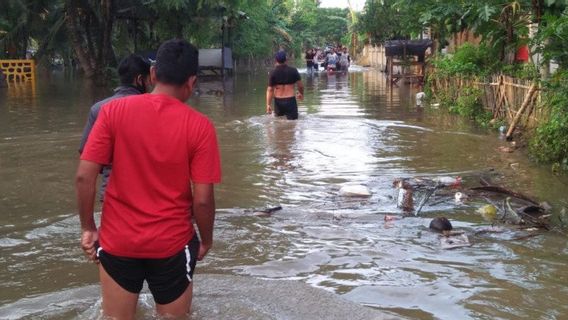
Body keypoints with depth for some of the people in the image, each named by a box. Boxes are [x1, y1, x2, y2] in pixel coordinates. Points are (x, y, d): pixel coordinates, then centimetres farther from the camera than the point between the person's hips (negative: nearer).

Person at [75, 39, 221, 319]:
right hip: (172, 245, -1)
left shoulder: (114, 110, -8)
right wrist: (206, 239, 4)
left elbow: (84, 176, -10)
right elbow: (202, 199, -13)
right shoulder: (199, 126, -12)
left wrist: (88, 228, 3)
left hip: (118, 241, 1)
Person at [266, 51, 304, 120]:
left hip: (278, 101, 2)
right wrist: (301, 94, 22)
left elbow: (270, 89, -7)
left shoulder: (273, 73, -4)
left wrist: (268, 104, -6)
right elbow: (300, 85, 1)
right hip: (290, 100, -2)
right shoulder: (293, 70, -4)